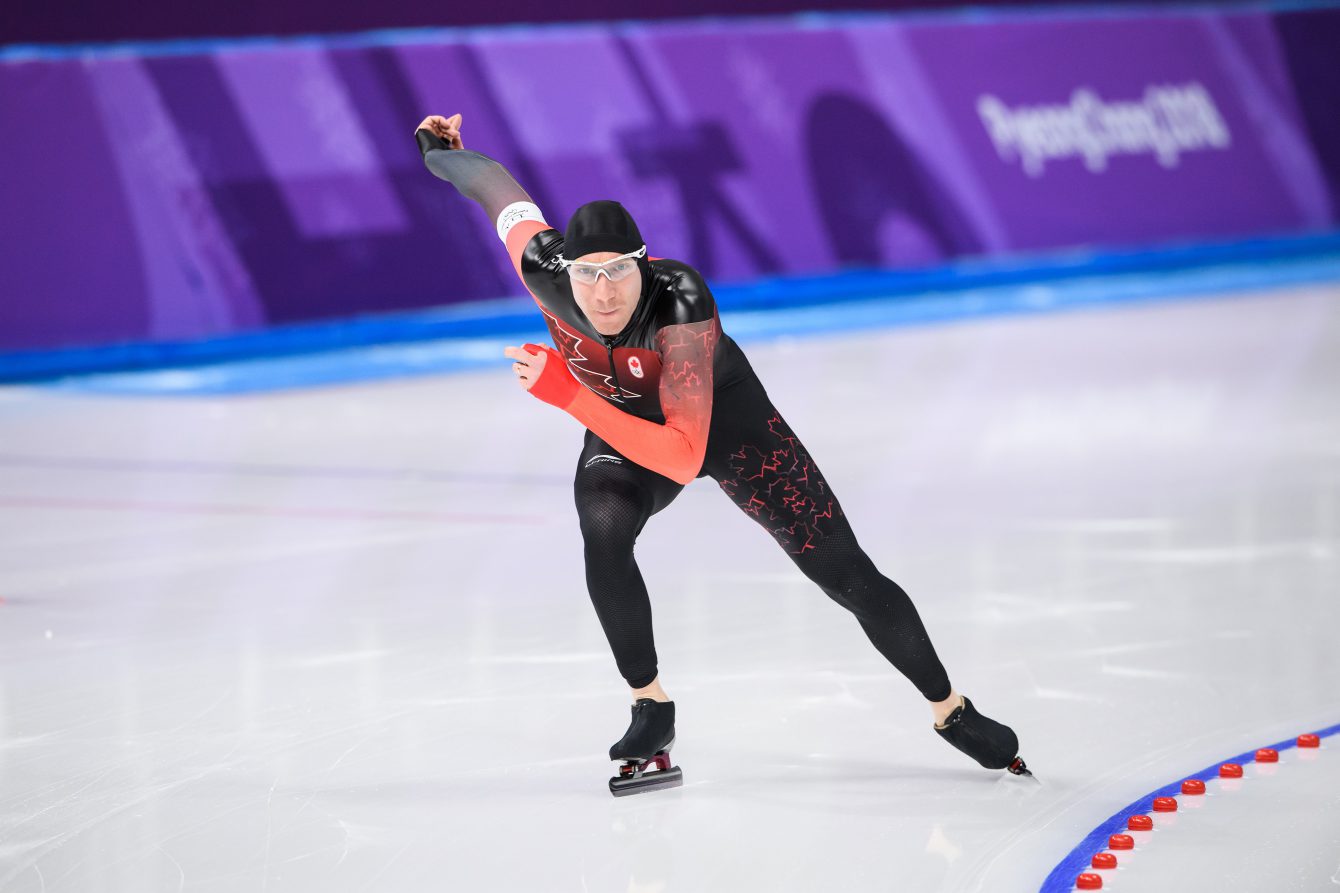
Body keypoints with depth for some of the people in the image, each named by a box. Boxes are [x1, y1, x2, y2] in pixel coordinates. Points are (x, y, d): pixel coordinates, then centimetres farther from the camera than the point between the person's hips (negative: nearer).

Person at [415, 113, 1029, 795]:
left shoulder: (680, 302, -42)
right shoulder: (543, 268, -31)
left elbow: (684, 457, -47)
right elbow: (501, 187, -10)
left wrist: (569, 395, -53)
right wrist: (442, 152, 10)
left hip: (719, 415, -3)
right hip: (623, 425, 3)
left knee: (846, 575, -3)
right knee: (603, 534, -29)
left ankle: (950, 711, 17)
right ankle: (652, 711, -11)